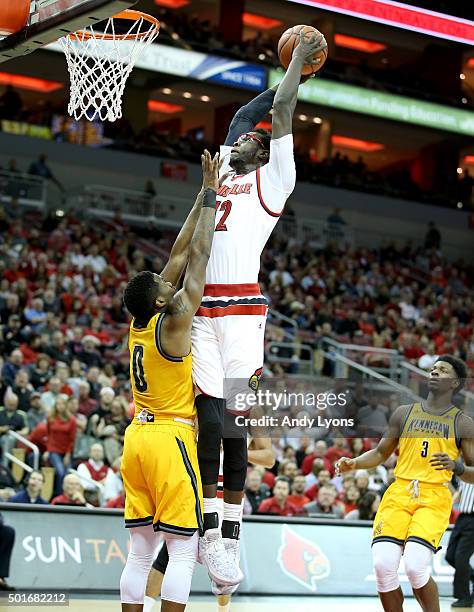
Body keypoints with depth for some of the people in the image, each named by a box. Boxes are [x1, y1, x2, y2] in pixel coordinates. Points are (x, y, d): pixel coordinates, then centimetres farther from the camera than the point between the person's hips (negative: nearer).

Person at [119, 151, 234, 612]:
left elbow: (179, 254, 13)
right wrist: (210, 194, -3)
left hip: (136, 436, 8)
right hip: (170, 438, -8)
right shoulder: (173, 323, -11)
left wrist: (202, 198, 16)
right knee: (183, 548, -5)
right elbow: (198, 256, -9)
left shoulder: (139, 322, 8)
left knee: (140, 549, 8)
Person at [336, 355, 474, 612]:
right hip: (399, 492, 3)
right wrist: (353, 463, 4)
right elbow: (381, 453, 22)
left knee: (415, 566, -23)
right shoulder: (404, 413, 15)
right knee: (384, 564, -14)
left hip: (434, 497, -3)